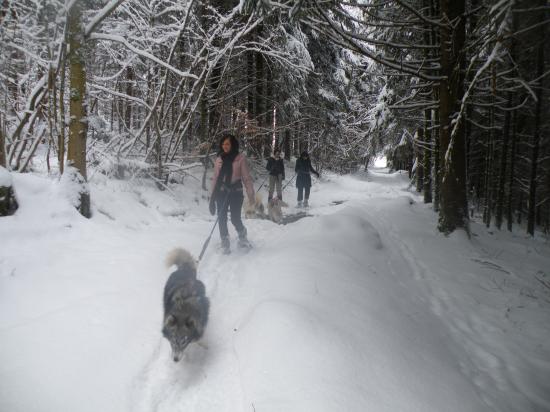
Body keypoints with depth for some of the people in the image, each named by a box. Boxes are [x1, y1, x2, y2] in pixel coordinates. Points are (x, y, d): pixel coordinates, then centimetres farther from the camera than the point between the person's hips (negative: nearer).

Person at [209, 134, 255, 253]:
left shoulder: (240, 158, -4)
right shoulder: (219, 159, 6)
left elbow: (247, 177, -6)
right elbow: (215, 178, 9)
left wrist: (251, 195, -12)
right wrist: (212, 196, 7)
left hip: (236, 192, -3)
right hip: (221, 192, 3)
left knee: (235, 219, -5)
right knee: (222, 219, 2)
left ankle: (242, 237, 26)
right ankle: (225, 244, 17)